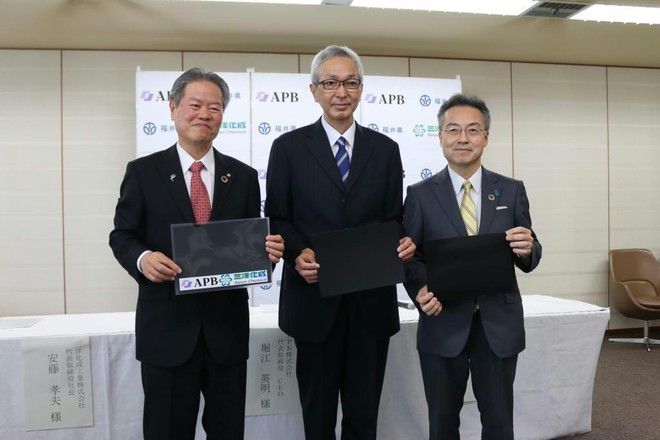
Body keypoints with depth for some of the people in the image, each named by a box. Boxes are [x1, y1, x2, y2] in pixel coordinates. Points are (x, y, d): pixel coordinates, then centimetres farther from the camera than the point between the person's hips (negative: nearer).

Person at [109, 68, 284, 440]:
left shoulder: (243, 176, 6)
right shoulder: (143, 172, 1)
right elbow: (122, 236, 2)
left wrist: (268, 251, -15)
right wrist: (143, 258, -19)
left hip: (227, 324, 2)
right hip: (167, 325, -1)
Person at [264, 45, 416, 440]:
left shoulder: (386, 149, 8)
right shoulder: (289, 147, 1)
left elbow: (394, 219, 8)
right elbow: (276, 218, 0)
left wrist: (404, 243, -13)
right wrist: (298, 253, -18)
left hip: (372, 299, 2)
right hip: (314, 297, -1)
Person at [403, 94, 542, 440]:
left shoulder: (512, 190, 4)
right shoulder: (420, 194, 0)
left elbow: (529, 258, 4)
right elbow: (409, 257, -2)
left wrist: (527, 249, -19)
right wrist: (421, 290, -21)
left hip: (499, 325, 1)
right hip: (443, 324, -1)